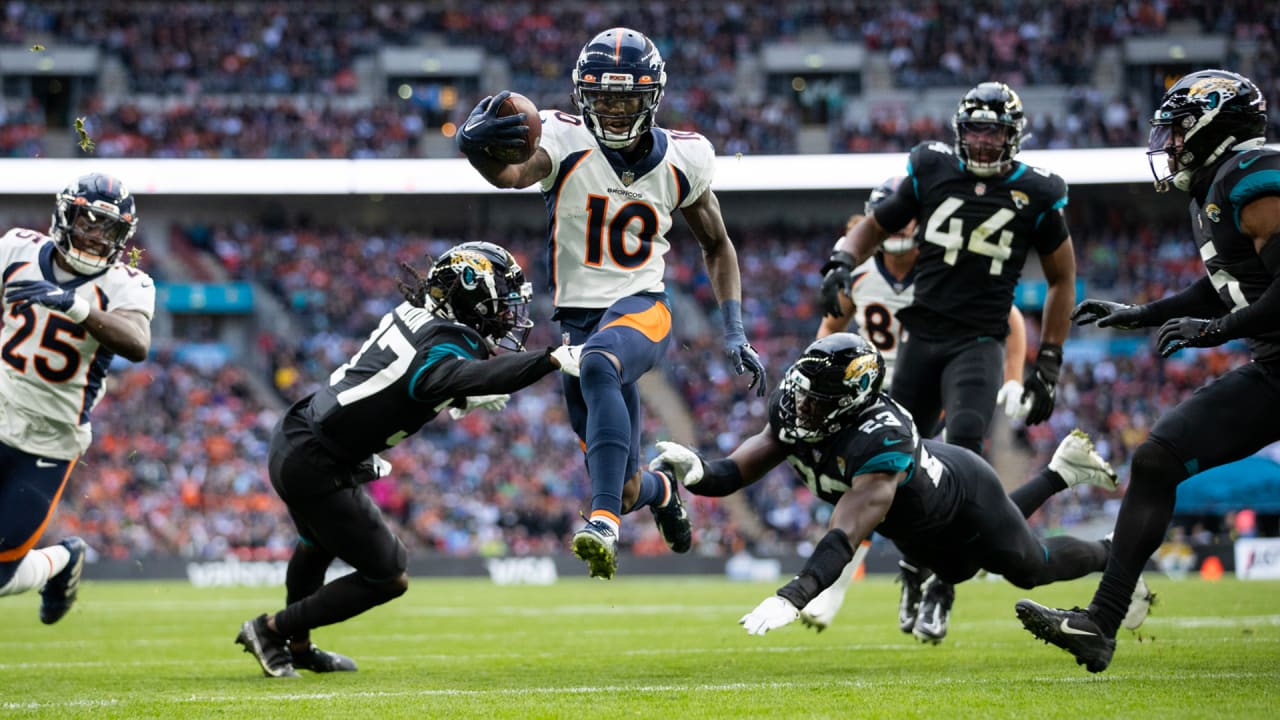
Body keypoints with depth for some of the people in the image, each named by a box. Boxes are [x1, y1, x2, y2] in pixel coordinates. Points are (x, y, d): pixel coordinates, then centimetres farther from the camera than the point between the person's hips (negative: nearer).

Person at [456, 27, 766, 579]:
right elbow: (512, 173, -32)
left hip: (642, 309, -1)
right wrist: (474, 145, -56)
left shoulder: (681, 161, 0)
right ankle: (659, 490, 47)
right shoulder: (567, 144, -8)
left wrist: (734, 333, 7)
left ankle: (605, 521, -45)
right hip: (577, 320, 1)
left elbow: (717, 247, 16)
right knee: (627, 489, 6)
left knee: (599, 364, -39)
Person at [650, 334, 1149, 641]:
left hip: (962, 492, -8)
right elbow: (736, 472, -26)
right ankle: (1060, 472, 52)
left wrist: (792, 598, -68)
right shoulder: (791, 410, -28)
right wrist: (696, 470, -50)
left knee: (1030, 568, 15)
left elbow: (844, 538, -56)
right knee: (958, 571, 34)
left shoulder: (879, 438, -49)